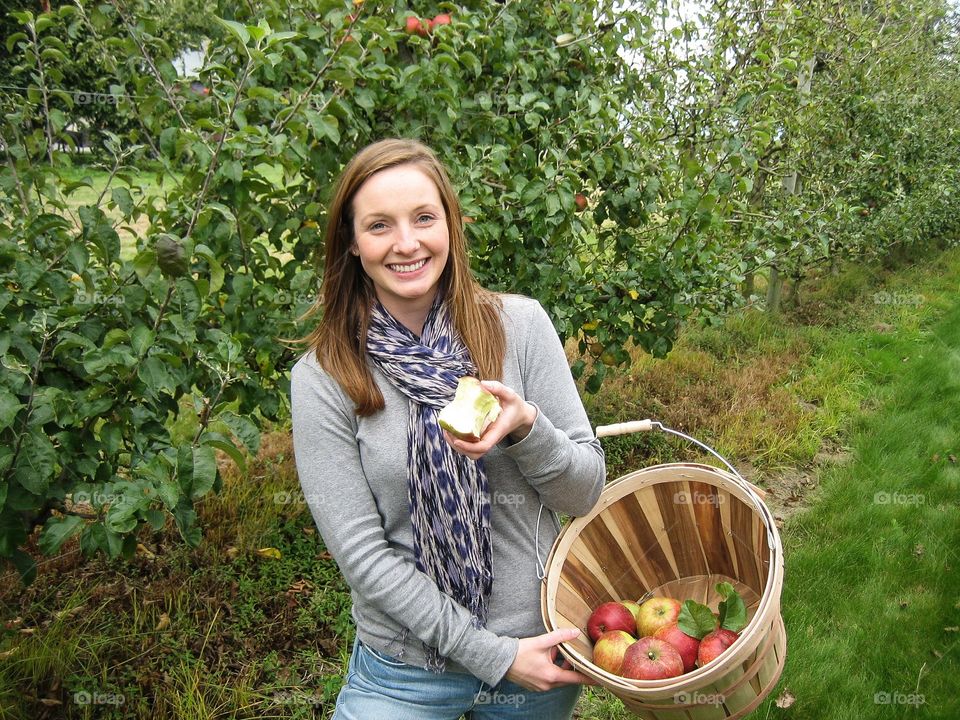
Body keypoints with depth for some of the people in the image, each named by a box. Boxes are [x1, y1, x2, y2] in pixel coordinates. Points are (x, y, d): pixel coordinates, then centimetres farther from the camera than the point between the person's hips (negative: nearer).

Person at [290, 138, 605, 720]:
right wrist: (493, 654, -14)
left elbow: (587, 491, -6)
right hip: (405, 668, -2)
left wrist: (525, 427, -26)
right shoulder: (324, 375, -12)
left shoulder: (519, 324, -9)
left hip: (541, 644, 2)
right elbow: (360, 552, -11)